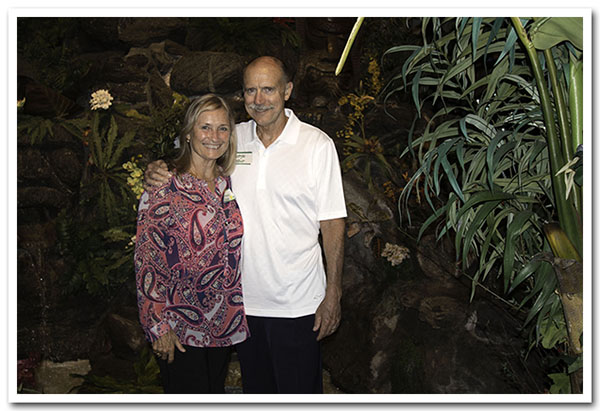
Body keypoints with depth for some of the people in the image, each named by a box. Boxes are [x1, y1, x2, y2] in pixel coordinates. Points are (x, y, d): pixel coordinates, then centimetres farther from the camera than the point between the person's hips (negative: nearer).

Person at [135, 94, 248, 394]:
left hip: (224, 324, 5)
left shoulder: (229, 184, 4)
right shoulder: (163, 188, -12)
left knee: (215, 390, 18)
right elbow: (146, 262, -12)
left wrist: (236, 312, 10)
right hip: (179, 329, -5)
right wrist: (159, 327, -14)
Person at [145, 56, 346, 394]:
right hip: (244, 300, 4)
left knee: (300, 391, 10)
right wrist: (157, 172, -11)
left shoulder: (317, 144, -7)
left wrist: (333, 293, -9)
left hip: (297, 303, -3)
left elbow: (333, 222, -7)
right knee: (256, 390, 21)